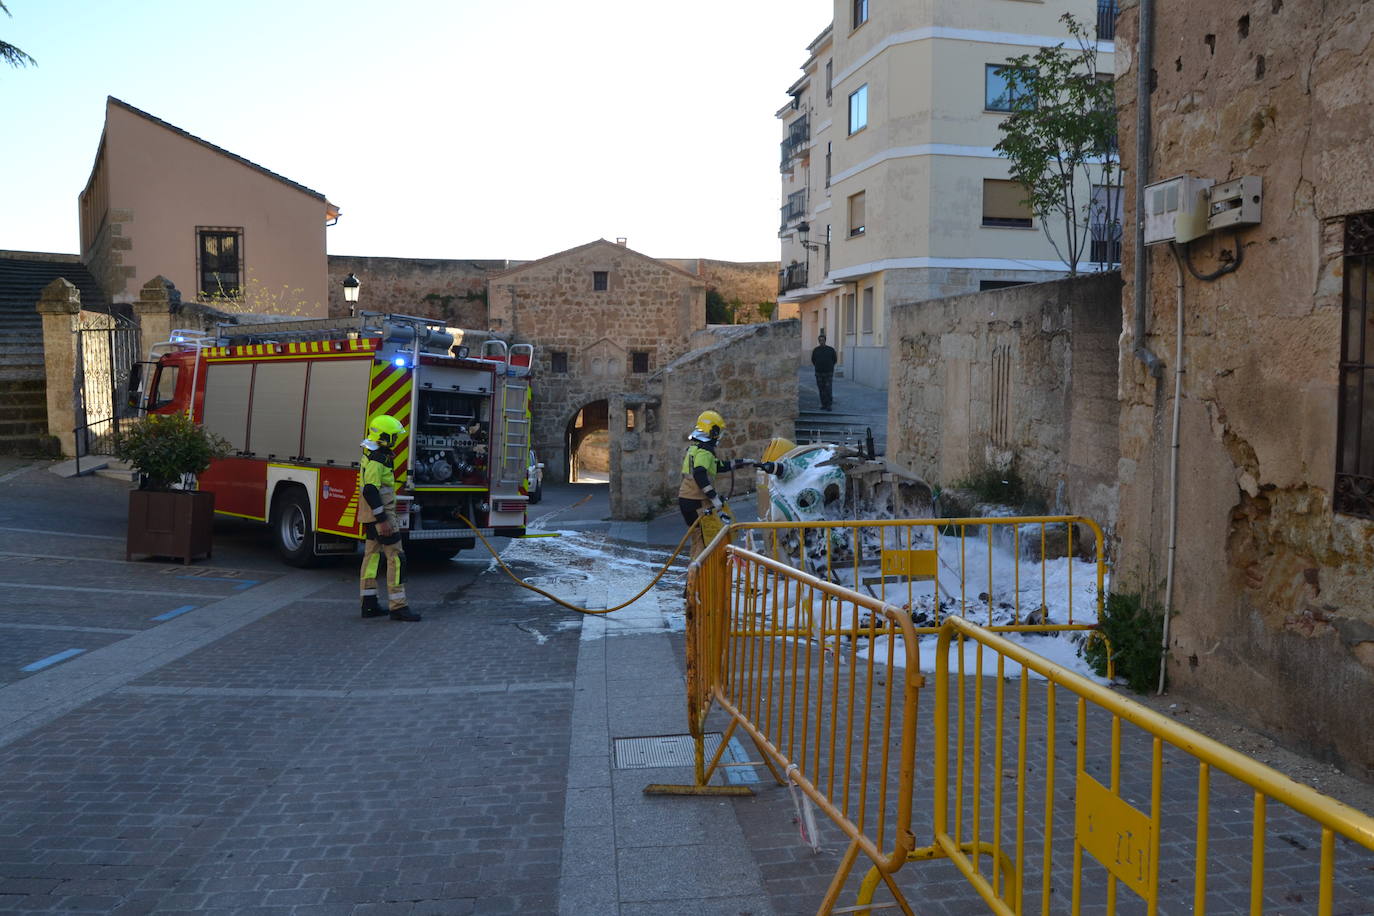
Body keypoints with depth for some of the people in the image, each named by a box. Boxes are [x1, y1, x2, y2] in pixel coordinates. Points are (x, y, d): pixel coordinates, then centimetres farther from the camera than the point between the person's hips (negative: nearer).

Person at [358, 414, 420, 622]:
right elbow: (370, 490, -25)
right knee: (396, 558, -8)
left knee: (372, 555, 12)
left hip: (371, 516, 11)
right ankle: (398, 607, -7)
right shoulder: (376, 460, -19)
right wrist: (383, 520, -26)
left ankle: (369, 604, 17)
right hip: (380, 515, -11)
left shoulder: (372, 456, 14)